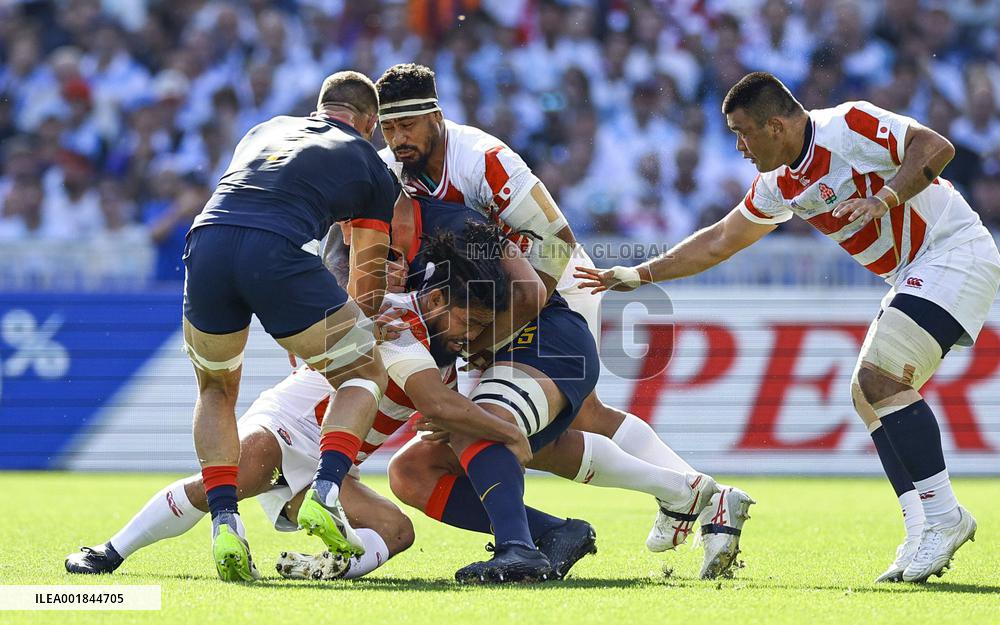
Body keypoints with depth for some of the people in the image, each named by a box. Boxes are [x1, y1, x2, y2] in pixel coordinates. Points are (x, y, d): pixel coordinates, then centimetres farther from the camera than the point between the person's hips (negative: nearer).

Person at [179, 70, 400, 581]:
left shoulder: (265, 130, 35)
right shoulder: (372, 168, 25)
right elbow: (368, 283, 29)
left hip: (207, 242, 3)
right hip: (278, 252, -3)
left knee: (216, 390, 28)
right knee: (365, 373, 19)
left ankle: (224, 520, 8)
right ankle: (325, 492, -4)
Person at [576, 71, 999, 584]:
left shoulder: (848, 128, -16)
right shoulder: (779, 185, 10)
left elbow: (936, 146, -23)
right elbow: (718, 242, 20)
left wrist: (884, 199, -32)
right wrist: (638, 275, 20)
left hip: (955, 251, -10)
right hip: (913, 275, 10)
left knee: (879, 376, -20)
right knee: (868, 395, 4)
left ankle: (943, 518, -18)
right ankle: (924, 532, 1)